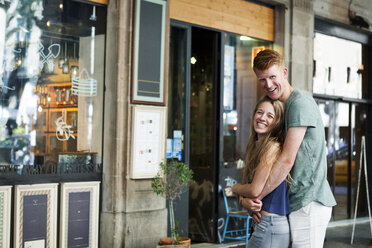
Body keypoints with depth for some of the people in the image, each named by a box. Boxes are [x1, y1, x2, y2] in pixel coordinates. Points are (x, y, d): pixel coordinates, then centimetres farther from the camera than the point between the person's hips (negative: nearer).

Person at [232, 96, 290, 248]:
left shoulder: (273, 147, -16)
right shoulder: (256, 146, 14)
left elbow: (255, 190, -17)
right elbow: (247, 183, 16)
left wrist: (235, 188, 1)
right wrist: (246, 201, -4)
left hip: (271, 226, -9)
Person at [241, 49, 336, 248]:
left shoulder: (300, 103, -13)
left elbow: (287, 160, -19)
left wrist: (256, 197, -14)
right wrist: (254, 201, 3)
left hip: (310, 202, -9)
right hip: (299, 202, 9)